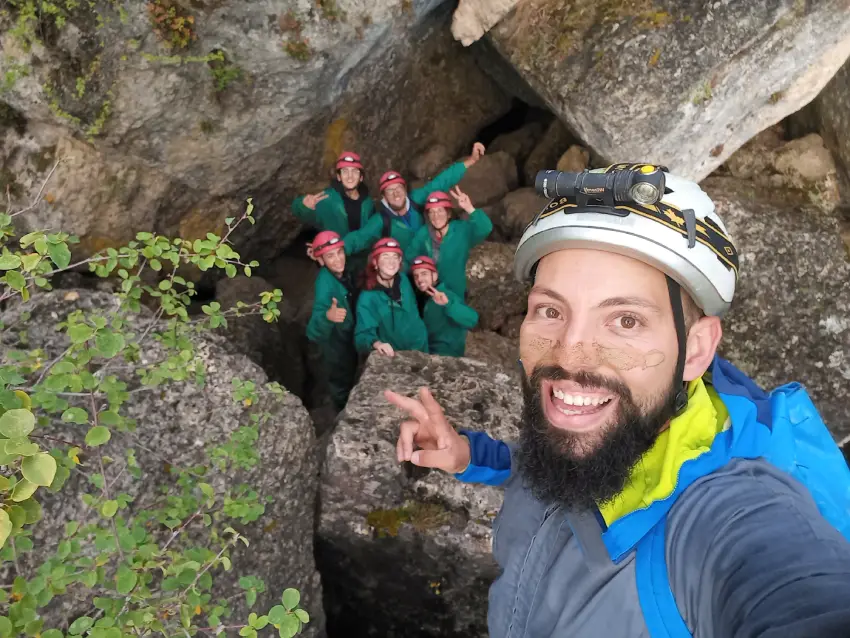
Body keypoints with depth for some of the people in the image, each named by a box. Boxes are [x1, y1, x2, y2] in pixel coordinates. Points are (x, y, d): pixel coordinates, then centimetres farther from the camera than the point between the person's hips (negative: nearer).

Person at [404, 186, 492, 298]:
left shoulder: (462, 230, -19)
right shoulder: (423, 233, -10)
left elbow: (485, 228, -38)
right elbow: (410, 257, 1)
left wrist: (469, 208, -52)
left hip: (455, 294, -2)